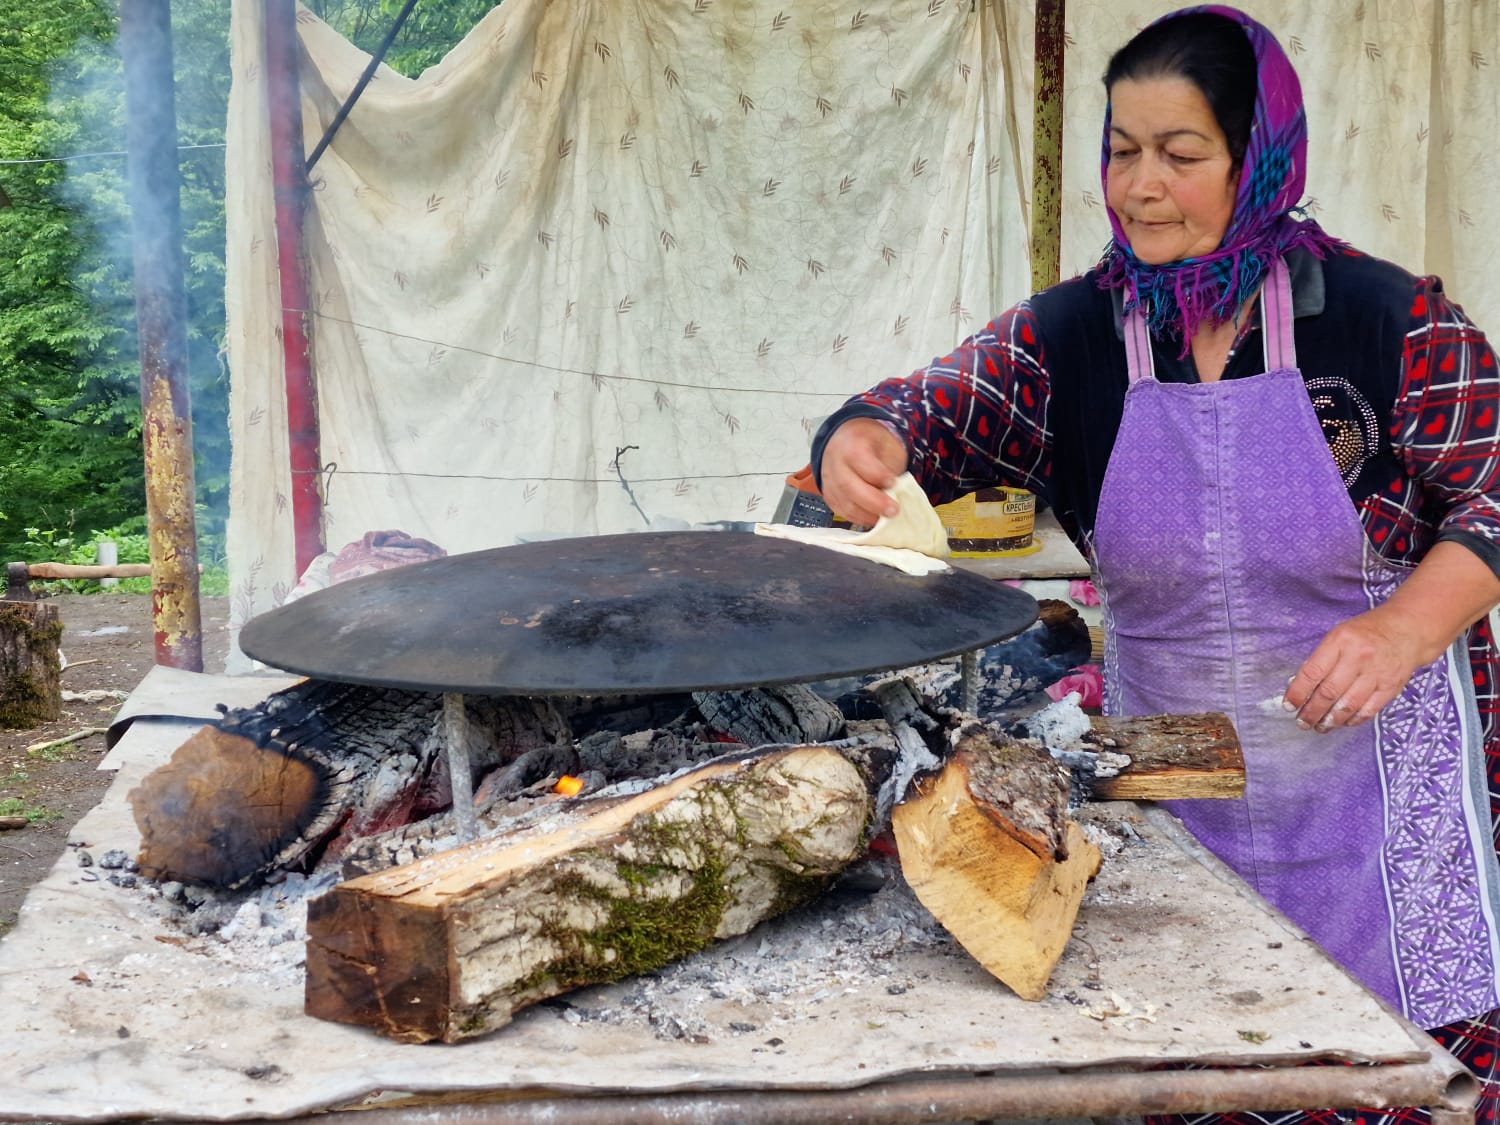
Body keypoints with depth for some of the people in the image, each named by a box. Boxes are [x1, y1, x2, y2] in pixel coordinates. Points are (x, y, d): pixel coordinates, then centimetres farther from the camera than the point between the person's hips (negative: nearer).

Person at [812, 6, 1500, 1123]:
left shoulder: (1392, 319, -8)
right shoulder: (1071, 337, 1)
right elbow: (939, 410, -4)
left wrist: (1402, 629, -19)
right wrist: (864, 439, -27)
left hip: (1374, 760, -2)